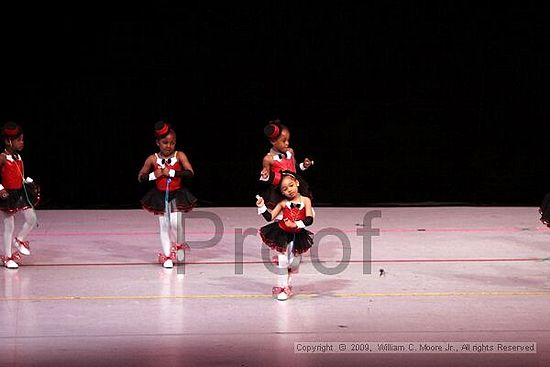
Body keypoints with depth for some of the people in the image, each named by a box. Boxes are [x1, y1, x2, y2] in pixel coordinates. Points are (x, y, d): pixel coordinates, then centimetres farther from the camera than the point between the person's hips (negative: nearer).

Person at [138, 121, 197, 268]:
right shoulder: (153, 159, -6)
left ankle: (178, 245, 18)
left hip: (177, 195, -1)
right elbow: (140, 177, 1)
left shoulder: (179, 155, -9)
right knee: (164, 226, 7)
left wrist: (171, 172, -23)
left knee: (175, 223, -14)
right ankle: (167, 256, 20)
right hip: (160, 196, 1)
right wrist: (153, 175, -16)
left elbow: (190, 173, -19)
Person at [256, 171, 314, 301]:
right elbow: (270, 217, -6)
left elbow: (309, 220, -16)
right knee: (282, 261, -1)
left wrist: (296, 224, -30)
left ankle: (287, 283, 34)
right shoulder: (283, 203, -4)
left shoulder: (305, 201, -7)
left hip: (298, 235, 1)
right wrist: (262, 207, -20)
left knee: (294, 262, 9)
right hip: (282, 235, -1)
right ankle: (282, 288, 10)